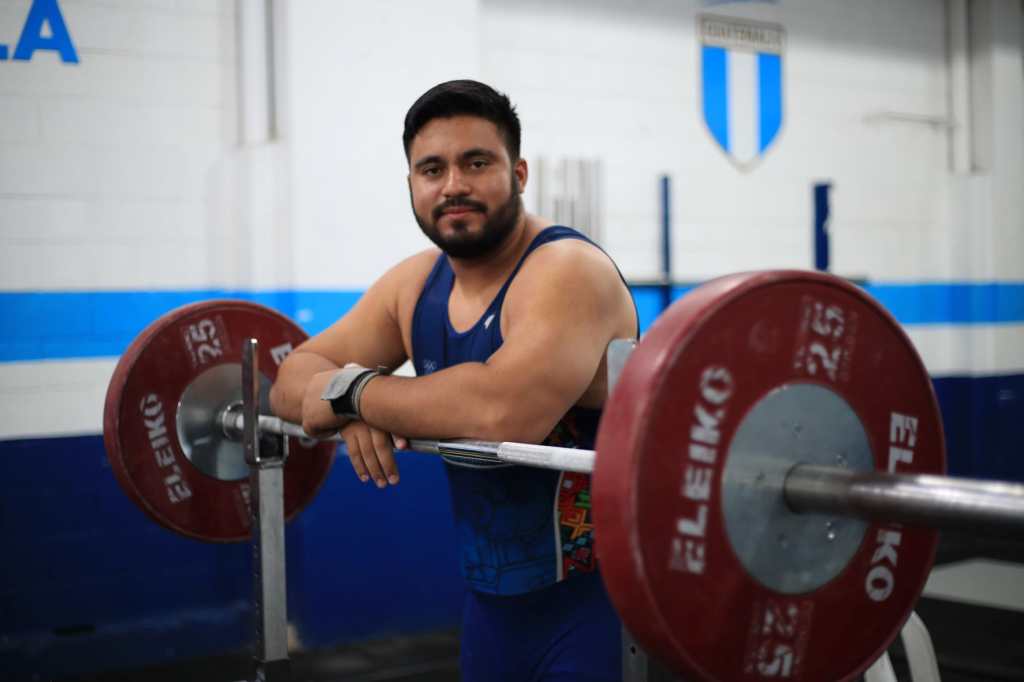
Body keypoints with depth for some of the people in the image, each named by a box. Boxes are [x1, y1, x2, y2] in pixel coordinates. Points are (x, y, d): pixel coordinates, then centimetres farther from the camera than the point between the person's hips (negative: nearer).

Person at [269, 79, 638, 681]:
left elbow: (504, 409, -37)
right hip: (492, 595, 7)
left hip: (597, 596, -7)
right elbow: (296, 376, 7)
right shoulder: (415, 285, 2)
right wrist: (355, 412, -16)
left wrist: (353, 391, -23)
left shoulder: (568, 272, -21)